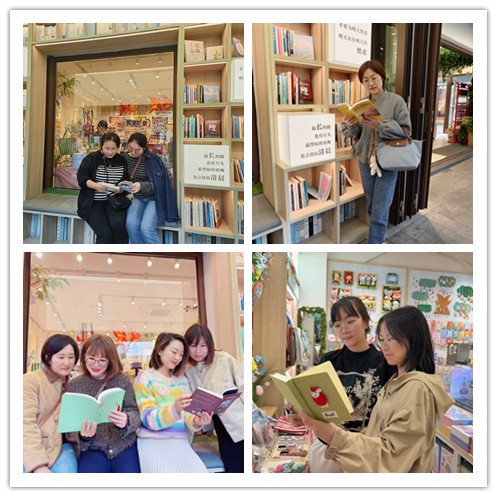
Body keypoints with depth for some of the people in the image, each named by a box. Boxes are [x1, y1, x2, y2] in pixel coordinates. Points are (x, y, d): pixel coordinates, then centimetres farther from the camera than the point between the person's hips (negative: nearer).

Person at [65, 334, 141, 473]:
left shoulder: (123, 380, 1)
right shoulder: (74, 385, 3)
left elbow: (134, 412, -1)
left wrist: (126, 421, -24)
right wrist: (82, 435, -19)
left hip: (125, 447, 0)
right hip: (93, 450, 0)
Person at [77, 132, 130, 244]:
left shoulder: (122, 161, 8)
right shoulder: (91, 158, -1)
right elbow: (81, 178, -9)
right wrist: (95, 185, -29)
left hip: (114, 201, 2)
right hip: (94, 202, -2)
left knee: (118, 224, -28)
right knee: (104, 232, -23)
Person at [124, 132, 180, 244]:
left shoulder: (152, 159, -10)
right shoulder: (124, 158, 4)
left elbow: (156, 184, -13)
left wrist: (141, 186, -31)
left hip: (153, 198, -4)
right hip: (136, 198, 4)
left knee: (146, 228, -27)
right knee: (131, 224, -26)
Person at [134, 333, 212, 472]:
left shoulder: (183, 381, 17)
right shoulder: (145, 378, 0)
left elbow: (186, 415, 10)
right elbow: (149, 419, -9)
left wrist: (196, 422, -14)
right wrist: (174, 409, -27)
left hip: (180, 444, 5)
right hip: (155, 444, -5)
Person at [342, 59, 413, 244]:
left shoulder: (396, 101, -8)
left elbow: (405, 131, -12)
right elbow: (355, 134, 6)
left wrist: (380, 126, -26)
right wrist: (350, 125, -17)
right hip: (365, 161, 5)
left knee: (380, 212, -6)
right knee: (372, 208, 16)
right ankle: (379, 240, 36)